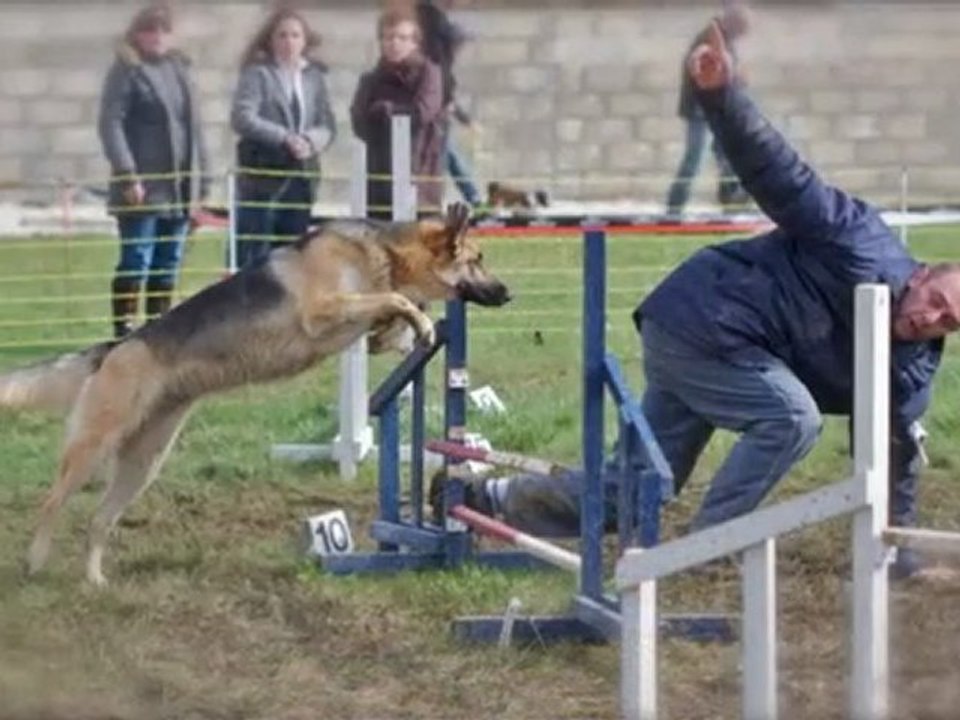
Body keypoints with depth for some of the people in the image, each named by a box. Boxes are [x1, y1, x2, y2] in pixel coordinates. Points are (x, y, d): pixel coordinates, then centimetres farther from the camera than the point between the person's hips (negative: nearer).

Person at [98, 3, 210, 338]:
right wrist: (127, 174, -19)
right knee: (136, 262, -7)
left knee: (169, 265, 8)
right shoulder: (126, 71, -3)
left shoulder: (179, 69, 16)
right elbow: (111, 123, -10)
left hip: (179, 186, 6)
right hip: (143, 186, -6)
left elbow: (194, 126, 19)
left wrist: (200, 181, 14)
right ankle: (124, 330, -5)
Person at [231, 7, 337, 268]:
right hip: (262, 178, -5)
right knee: (253, 261, -5)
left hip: (301, 179, 5)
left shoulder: (315, 77, 12)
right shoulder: (257, 73, -3)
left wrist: (310, 141, -14)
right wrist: (284, 138, -22)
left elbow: (329, 126, 8)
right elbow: (242, 118, -15)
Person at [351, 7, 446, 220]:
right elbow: (360, 124, 0)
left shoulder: (428, 74, 3)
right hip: (379, 182, 4)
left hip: (418, 181, -3)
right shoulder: (371, 81, 12)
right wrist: (405, 113, -11)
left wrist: (386, 110, 0)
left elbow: (423, 112, -12)